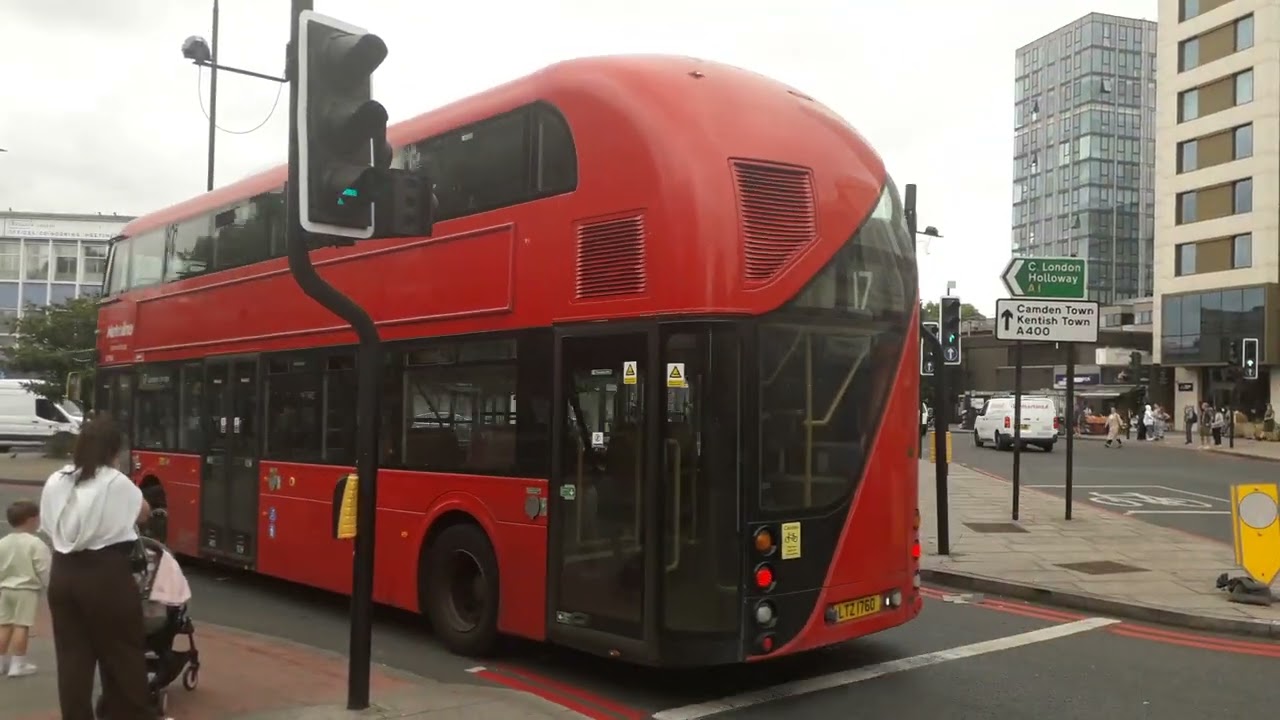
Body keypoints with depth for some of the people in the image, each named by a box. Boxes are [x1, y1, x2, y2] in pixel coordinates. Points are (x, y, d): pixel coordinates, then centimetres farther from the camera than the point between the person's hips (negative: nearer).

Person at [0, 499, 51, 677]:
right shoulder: (36, 544, -14)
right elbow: (44, 570, -13)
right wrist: (48, 586, 3)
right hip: (27, 590, -6)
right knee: (22, 625, -3)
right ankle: (17, 664, -1)